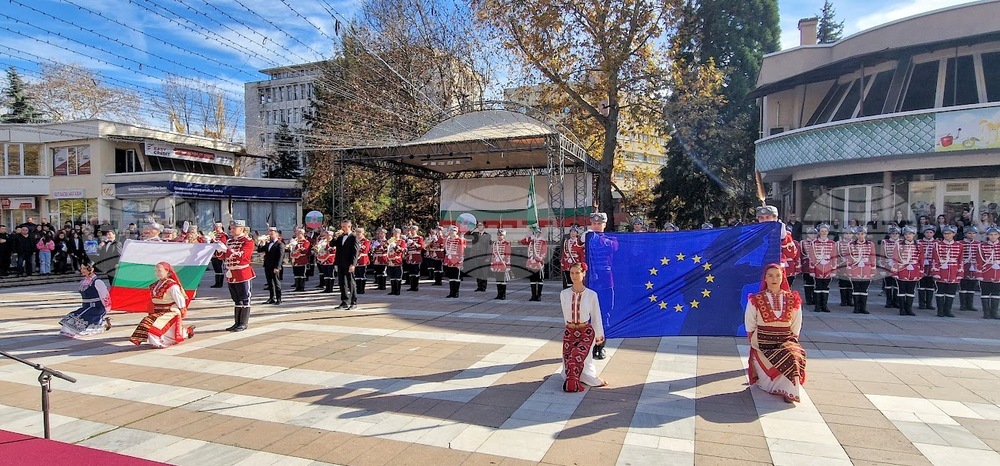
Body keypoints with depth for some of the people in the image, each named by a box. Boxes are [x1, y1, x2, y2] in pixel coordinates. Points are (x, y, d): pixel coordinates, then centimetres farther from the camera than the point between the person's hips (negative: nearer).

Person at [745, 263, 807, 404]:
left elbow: (796, 327, 11)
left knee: (793, 355, -31)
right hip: (762, 343, -2)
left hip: (786, 341, 2)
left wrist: (792, 343, 0)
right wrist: (757, 343, -3)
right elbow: (750, 327, 4)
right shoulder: (756, 300, 1)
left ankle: (789, 391, -16)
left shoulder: (792, 299, 7)